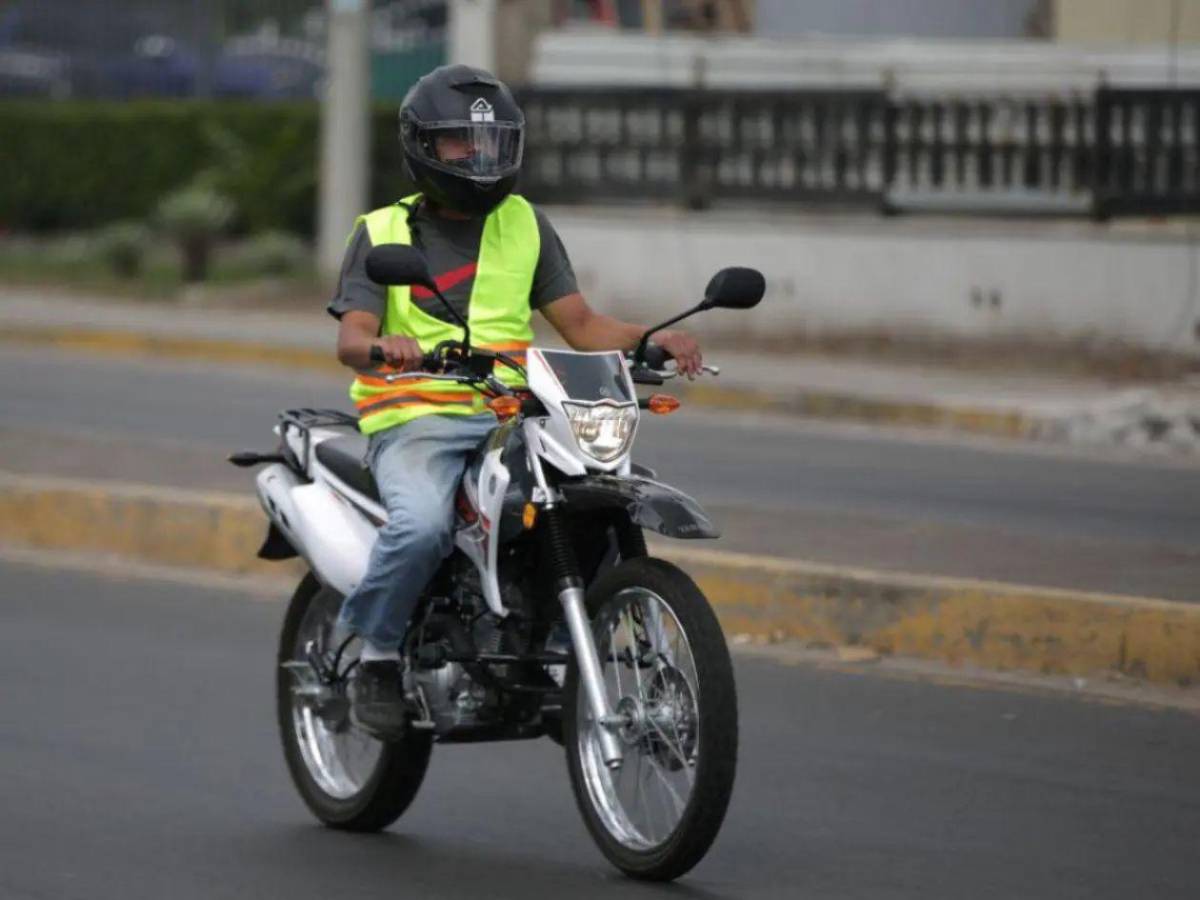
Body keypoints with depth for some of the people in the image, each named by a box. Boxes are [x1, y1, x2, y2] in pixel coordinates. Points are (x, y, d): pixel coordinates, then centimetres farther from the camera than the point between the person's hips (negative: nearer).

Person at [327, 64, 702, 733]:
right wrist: (381, 346, -29)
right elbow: (351, 339, -5)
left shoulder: (526, 226, 18)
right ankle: (377, 652, -10)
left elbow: (580, 323, 12)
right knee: (422, 524, -34)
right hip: (416, 422, -4)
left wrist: (652, 339, -8)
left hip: (512, 420, 4)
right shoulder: (381, 232, 9)